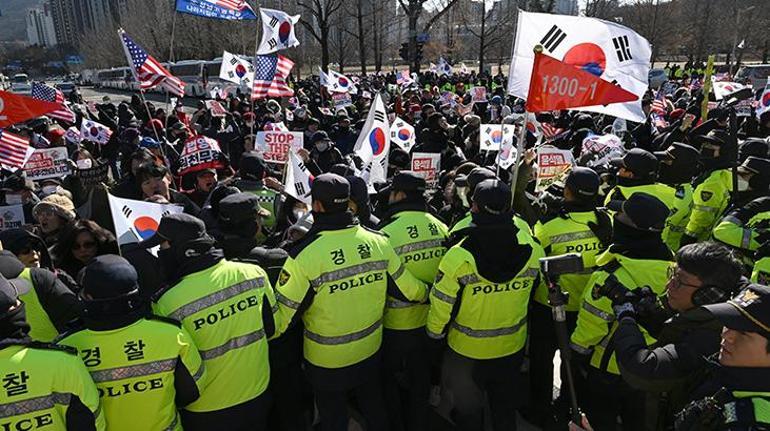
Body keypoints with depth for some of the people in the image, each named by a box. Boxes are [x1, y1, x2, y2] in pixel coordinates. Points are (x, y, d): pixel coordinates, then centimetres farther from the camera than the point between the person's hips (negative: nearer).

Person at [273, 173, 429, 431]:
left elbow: (282, 316, -22)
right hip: (370, 352, 4)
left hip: (327, 362, -3)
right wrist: (428, 294, 18)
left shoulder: (304, 254, -26)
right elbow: (410, 290, -4)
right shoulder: (377, 241, -13)